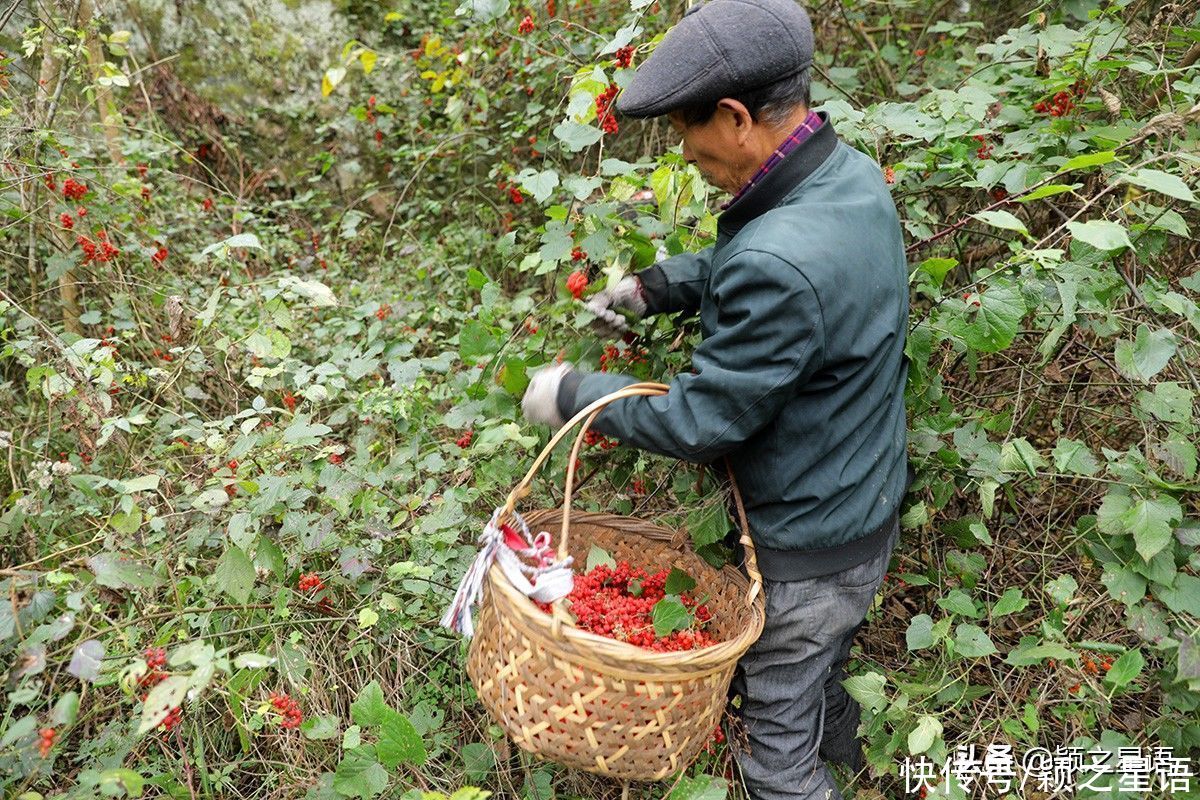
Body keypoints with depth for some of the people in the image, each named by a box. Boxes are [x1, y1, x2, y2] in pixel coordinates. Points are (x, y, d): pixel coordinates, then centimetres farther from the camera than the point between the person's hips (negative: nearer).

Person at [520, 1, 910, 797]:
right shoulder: (852, 172, -7)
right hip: (867, 508, 9)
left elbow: (704, 422, -26)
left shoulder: (778, 264, -38)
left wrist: (572, 394, -13)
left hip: (809, 551, -9)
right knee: (822, 682, 34)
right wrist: (653, 286, 5)